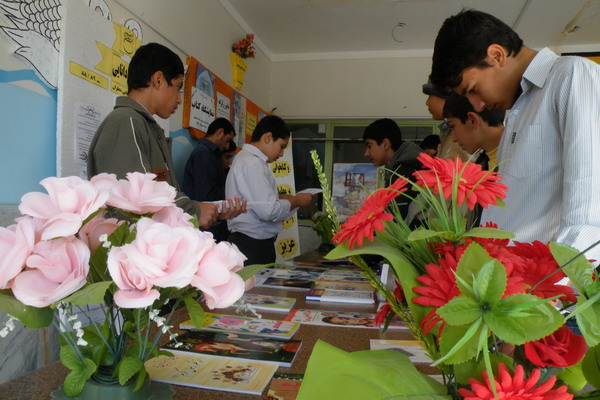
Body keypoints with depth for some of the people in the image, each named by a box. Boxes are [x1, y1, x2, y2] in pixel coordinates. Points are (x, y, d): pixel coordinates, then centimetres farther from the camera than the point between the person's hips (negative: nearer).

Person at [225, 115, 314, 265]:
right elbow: (269, 211, -23)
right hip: (254, 246, -10)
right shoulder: (253, 163, -17)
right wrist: (296, 201, -8)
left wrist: (279, 197, 9)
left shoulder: (245, 158, 13)